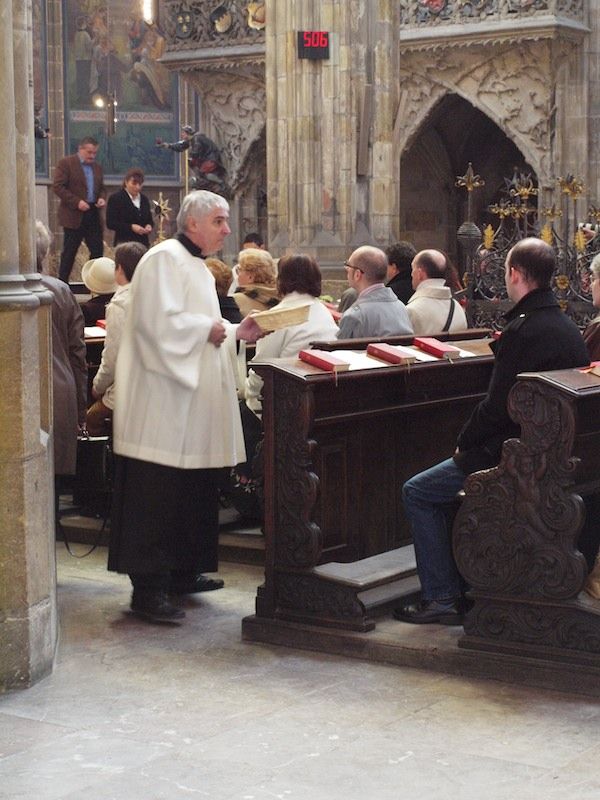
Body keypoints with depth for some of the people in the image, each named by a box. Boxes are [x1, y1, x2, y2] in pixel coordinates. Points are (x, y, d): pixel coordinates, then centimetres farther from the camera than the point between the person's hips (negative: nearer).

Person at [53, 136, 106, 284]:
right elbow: (58, 187, -11)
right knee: (69, 252, -1)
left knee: (97, 250, 3)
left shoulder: (97, 167, 16)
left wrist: (102, 198, 1)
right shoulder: (66, 163, -5)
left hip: (93, 216, 6)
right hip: (74, 216, -6)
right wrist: (77, 202, -18)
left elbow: (101, 188, 24)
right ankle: (62, 283, 8)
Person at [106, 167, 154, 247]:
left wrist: (149, 226, -2)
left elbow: (149, 219, 24)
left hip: (143, 243, 5)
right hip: (124, 243, -5)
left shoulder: (144, 200, 16)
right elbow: (110, 223, -8)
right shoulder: (115, 199, -2)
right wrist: (131, 227, -18)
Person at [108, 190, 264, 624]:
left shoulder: (197, 267, 21)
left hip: (192, 404, 11)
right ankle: (149, 587, -8)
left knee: (193, 491, 15)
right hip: (163, 402, -11)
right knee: (157, 496, -10)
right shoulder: (164, 259, -11)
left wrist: (236, 332, 12)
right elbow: (158, 321, -22)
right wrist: (208, 330, -13)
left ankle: (183, 572, 25)